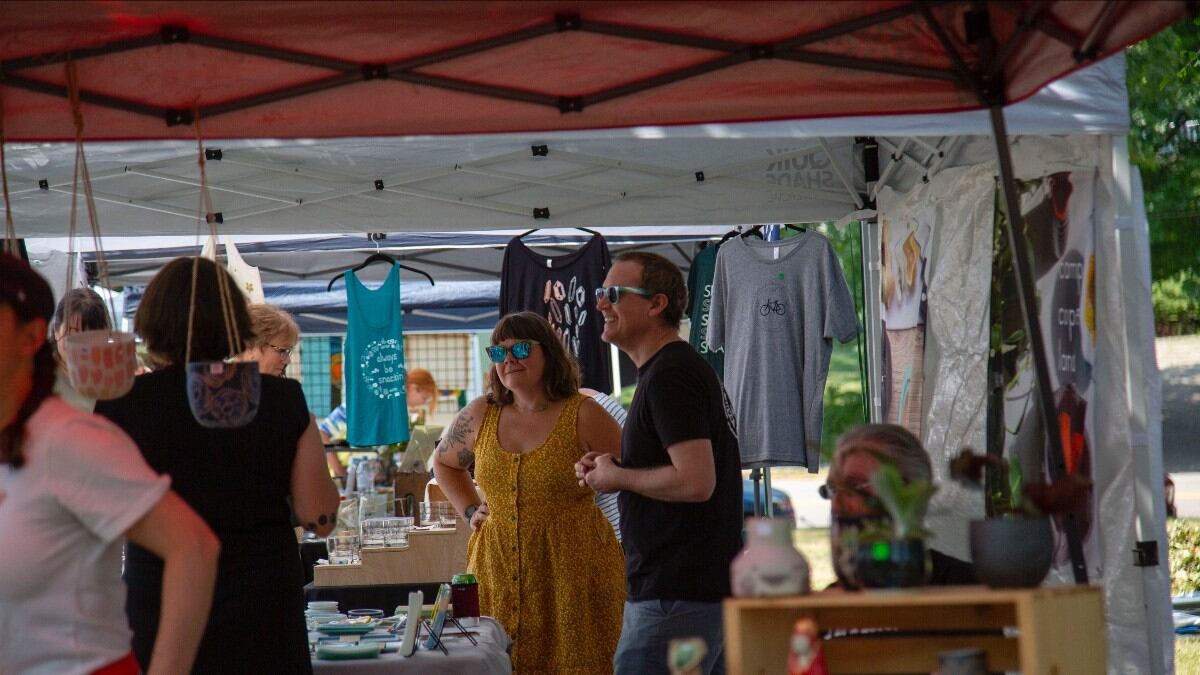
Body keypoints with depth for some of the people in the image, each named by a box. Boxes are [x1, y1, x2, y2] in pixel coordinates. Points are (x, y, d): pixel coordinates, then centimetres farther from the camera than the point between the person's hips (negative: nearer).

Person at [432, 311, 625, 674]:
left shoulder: (583, 415, -2)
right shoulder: (479, 416, 9)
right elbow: (444, 463, 28)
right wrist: (470, 510, 16)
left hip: (571, 571, -3)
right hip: (497, 570, 3)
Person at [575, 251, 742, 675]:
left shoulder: (669, 375, -14)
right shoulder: (684, 366, 19)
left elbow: (696, 481, -24)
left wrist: (617, 477, -9)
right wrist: (610, 470, 12)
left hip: (675, 597, -11)